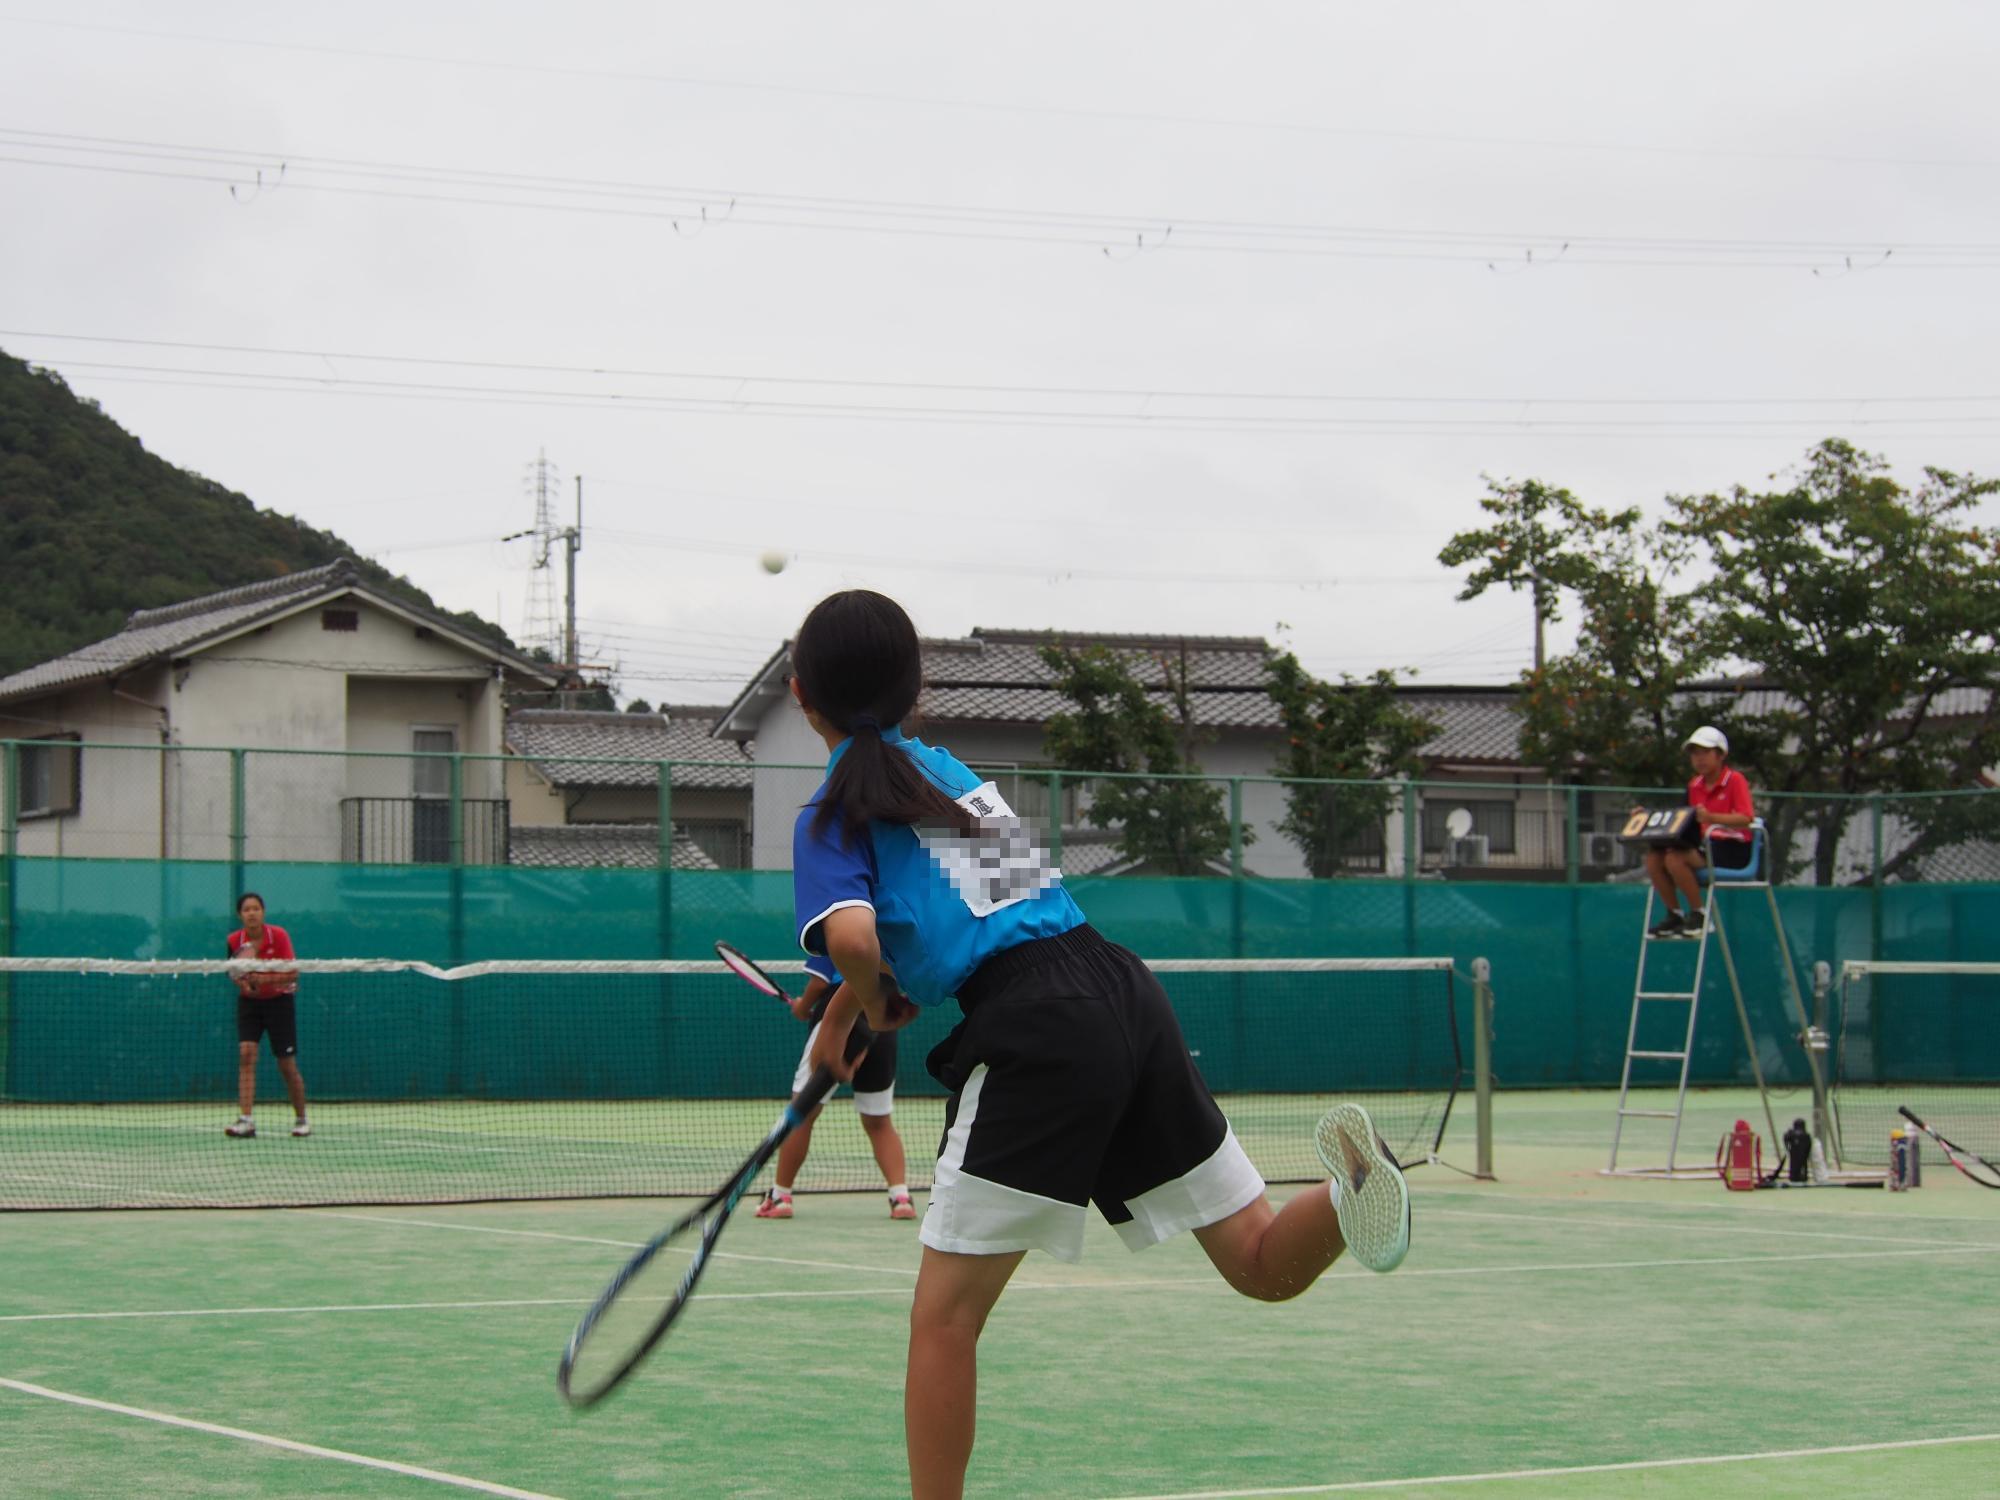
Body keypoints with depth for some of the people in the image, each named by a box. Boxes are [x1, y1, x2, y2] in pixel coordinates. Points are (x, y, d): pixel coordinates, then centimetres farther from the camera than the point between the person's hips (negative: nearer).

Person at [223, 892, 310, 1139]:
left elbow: (292, 974, -17)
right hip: (249, 1001, 2)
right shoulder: (234, 941, -8)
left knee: (287, 1065, 0)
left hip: (280, 1000, -2)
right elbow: (233, 973, 6)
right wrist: (242, 982, -16)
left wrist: (265, 979, -32)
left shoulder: (278, 936, -16)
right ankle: (246, 1120, -21)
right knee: (246, 1053, -17)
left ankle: (301, 1119, 19)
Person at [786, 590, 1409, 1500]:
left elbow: (853, 937, -18)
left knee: (945, 1318, 4)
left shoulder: (832, 818, 1)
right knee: (1266, 1266, 7)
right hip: (1126, 995, 7)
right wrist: (849, 1010, 35)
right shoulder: (949, 769, 23)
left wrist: (878, 1006, 3)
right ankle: (1347, 1191, -24)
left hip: (1034, 1036, -6)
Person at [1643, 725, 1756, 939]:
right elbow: (1690, 823, 16)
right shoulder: (1694, 786, 15)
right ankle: (1674, 915, 0)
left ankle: (1698, 914, -14)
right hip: (1705, 844, 7)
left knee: (1676, 858, -30)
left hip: (1733, 848, -7)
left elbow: (1745, 819, -19)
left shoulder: (1735, 780, -7)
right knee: (1654, 857, -12)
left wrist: (1710, 817, -35)